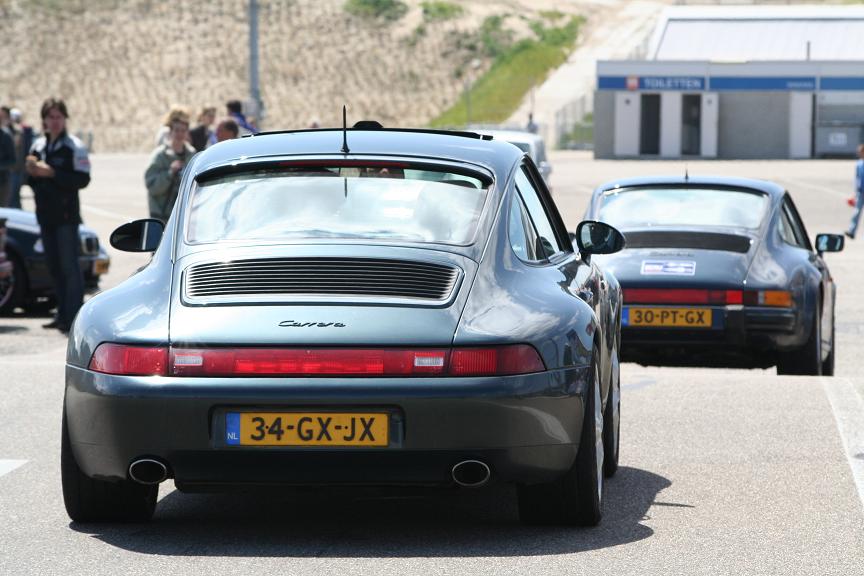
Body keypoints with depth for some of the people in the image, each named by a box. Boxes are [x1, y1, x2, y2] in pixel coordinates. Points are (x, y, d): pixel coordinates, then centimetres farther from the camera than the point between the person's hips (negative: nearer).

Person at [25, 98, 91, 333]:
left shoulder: (74, 146, -6)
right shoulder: (38, 145, 13)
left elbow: (82, 179, -14)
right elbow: (33, 180, 21)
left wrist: (52, 173, -20)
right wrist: (32, 171, -2)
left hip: (66, 214, -7)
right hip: (45, 213, 7)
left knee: (69, 265, -9)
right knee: (53, 265, 10)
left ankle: (74, 316, -10)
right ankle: (63, 314, 16)